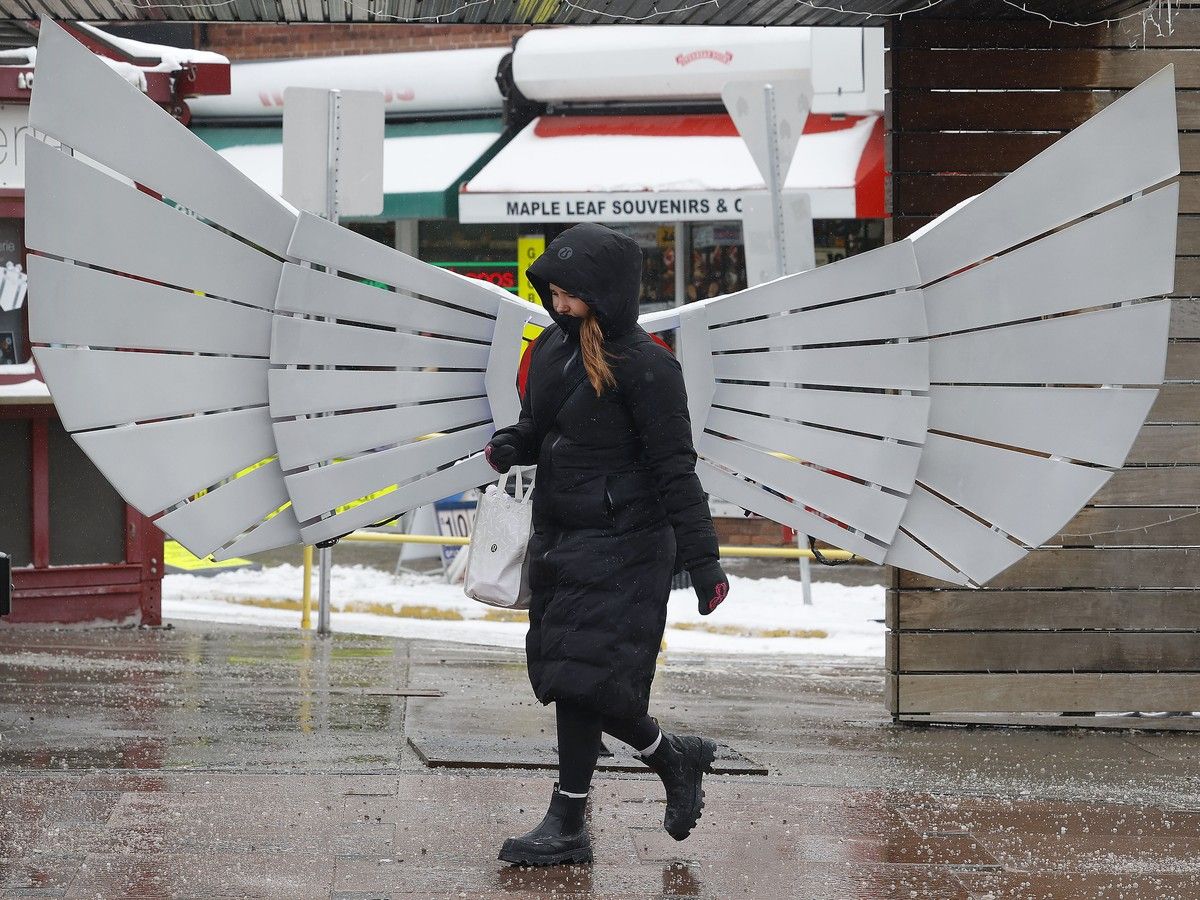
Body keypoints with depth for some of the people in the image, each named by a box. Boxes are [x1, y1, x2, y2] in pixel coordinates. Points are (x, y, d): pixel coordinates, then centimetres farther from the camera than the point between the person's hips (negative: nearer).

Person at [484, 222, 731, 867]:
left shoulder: (644, 366, -15)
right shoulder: (555, 347, 7)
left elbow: (674, 469, -15)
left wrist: (702, 560, -14)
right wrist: (510, 445, -3)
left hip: (619, 545, -8)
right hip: (558, 536, 8)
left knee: (581, 677, -10)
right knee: (560, 677, 9)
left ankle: (567, 825, 5)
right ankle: (675, 760, 24)